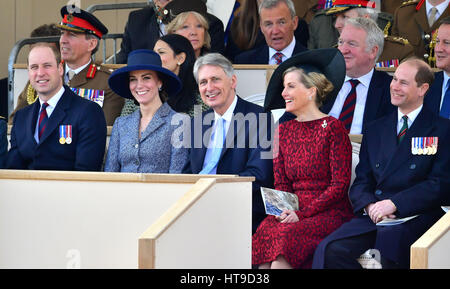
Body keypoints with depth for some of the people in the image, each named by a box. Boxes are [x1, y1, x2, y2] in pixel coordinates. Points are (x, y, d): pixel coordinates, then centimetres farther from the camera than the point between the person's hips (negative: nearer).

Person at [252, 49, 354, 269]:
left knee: (286, 236, -32)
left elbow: (340, 185, -8)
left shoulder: (332, 128, -4)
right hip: (293, 212, 5)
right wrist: (282, 209, -6)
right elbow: (281, 183, 15)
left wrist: (302, 213, -15)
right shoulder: (284, 131, 15)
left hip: (329, 212, -5)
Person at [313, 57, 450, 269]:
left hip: (417, 217, -4)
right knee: (330, 250, -23)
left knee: (389, 241, -39)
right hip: (373, 217, 4)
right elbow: (361, 181, 16)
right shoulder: (375, 130, 21)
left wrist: (395, 203, -15)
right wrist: (369, 205, -8)